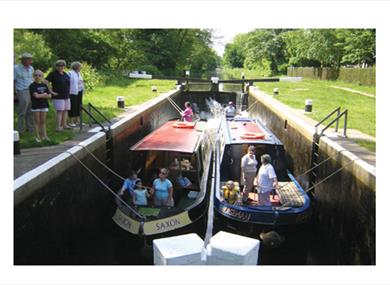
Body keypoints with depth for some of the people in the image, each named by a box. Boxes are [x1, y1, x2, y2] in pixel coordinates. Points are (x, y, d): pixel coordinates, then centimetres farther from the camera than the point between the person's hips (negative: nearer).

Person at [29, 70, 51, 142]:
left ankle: (44, 136, 11)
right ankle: (37, 136, 9)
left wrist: (40, 95, -11)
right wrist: (44, 94, -5)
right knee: (37, 121, 2)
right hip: (36, 106, -4)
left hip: (44, 105, 4)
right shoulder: (32, 85, -7)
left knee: (43, 121, 7)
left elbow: (49, 95, 4)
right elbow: (36, 95, -18)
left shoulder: (44, 85, 8)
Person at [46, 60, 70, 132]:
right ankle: (57, 127, -8)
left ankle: (64, 125, 20)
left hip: (66, 96, 7)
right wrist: (51, 92, -15)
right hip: (58, 96, -7)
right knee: (60, 111, -11)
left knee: (65, 110, 10)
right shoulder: (53, 74, -8)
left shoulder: (65, 74, 14)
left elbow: (68, 82, 31)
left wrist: (68, 91, 20)